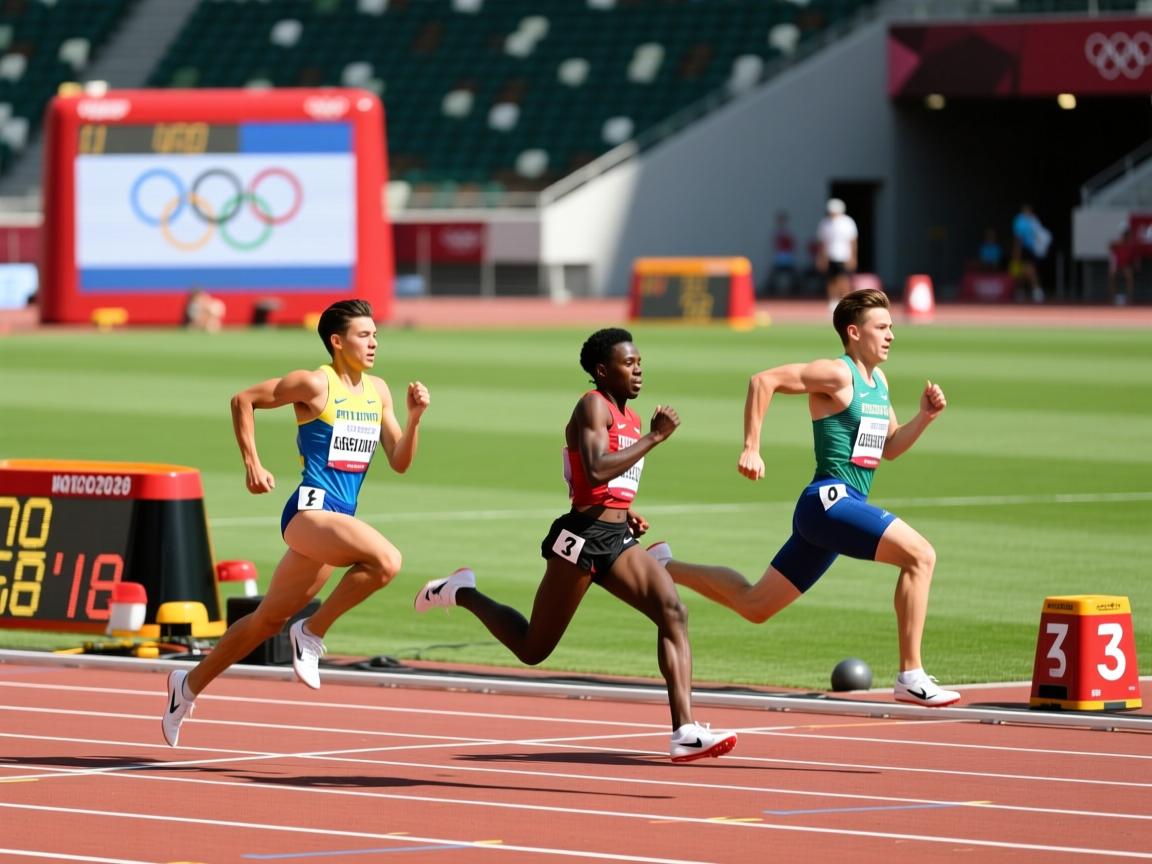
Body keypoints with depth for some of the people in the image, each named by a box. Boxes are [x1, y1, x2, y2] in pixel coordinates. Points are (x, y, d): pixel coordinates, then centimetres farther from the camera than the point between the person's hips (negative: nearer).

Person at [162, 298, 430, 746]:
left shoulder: (377, 391, 14)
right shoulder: (314, 384, -7)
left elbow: (399, 462, 13)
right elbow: (243, 400, 0)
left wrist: (415, 417, -2)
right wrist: (252, 464, -4)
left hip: (340, 519, 8)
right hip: (310, 511, -8)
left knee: (269, 618, 14)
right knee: (386, 560, -31)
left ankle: (190, 683, 28)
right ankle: (312, 632, -14)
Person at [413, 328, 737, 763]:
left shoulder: (629, 417, 18)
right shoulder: (593, 406, -9)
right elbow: (595, 472, -25)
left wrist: (627, 514, 13)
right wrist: (655, 437, -21)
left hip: (617, 538, 8)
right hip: (584, 534, -8)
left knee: (672, 610, -17)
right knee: (532, 649, 4)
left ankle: (685, 731, -24)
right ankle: (462, 593, 29)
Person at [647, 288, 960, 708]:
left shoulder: (879, 381, 18)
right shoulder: (837, 374, -10)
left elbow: (889, 448, 25)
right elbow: (764, 380, -16)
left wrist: (925, 416, 8)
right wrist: (751, 448, -19)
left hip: (842, 508, 10)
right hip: (830, 500, -10)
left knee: (754, 605, 14)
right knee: (920, 555, -23)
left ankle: (663, 565, 27)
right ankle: (911, 676, -22)